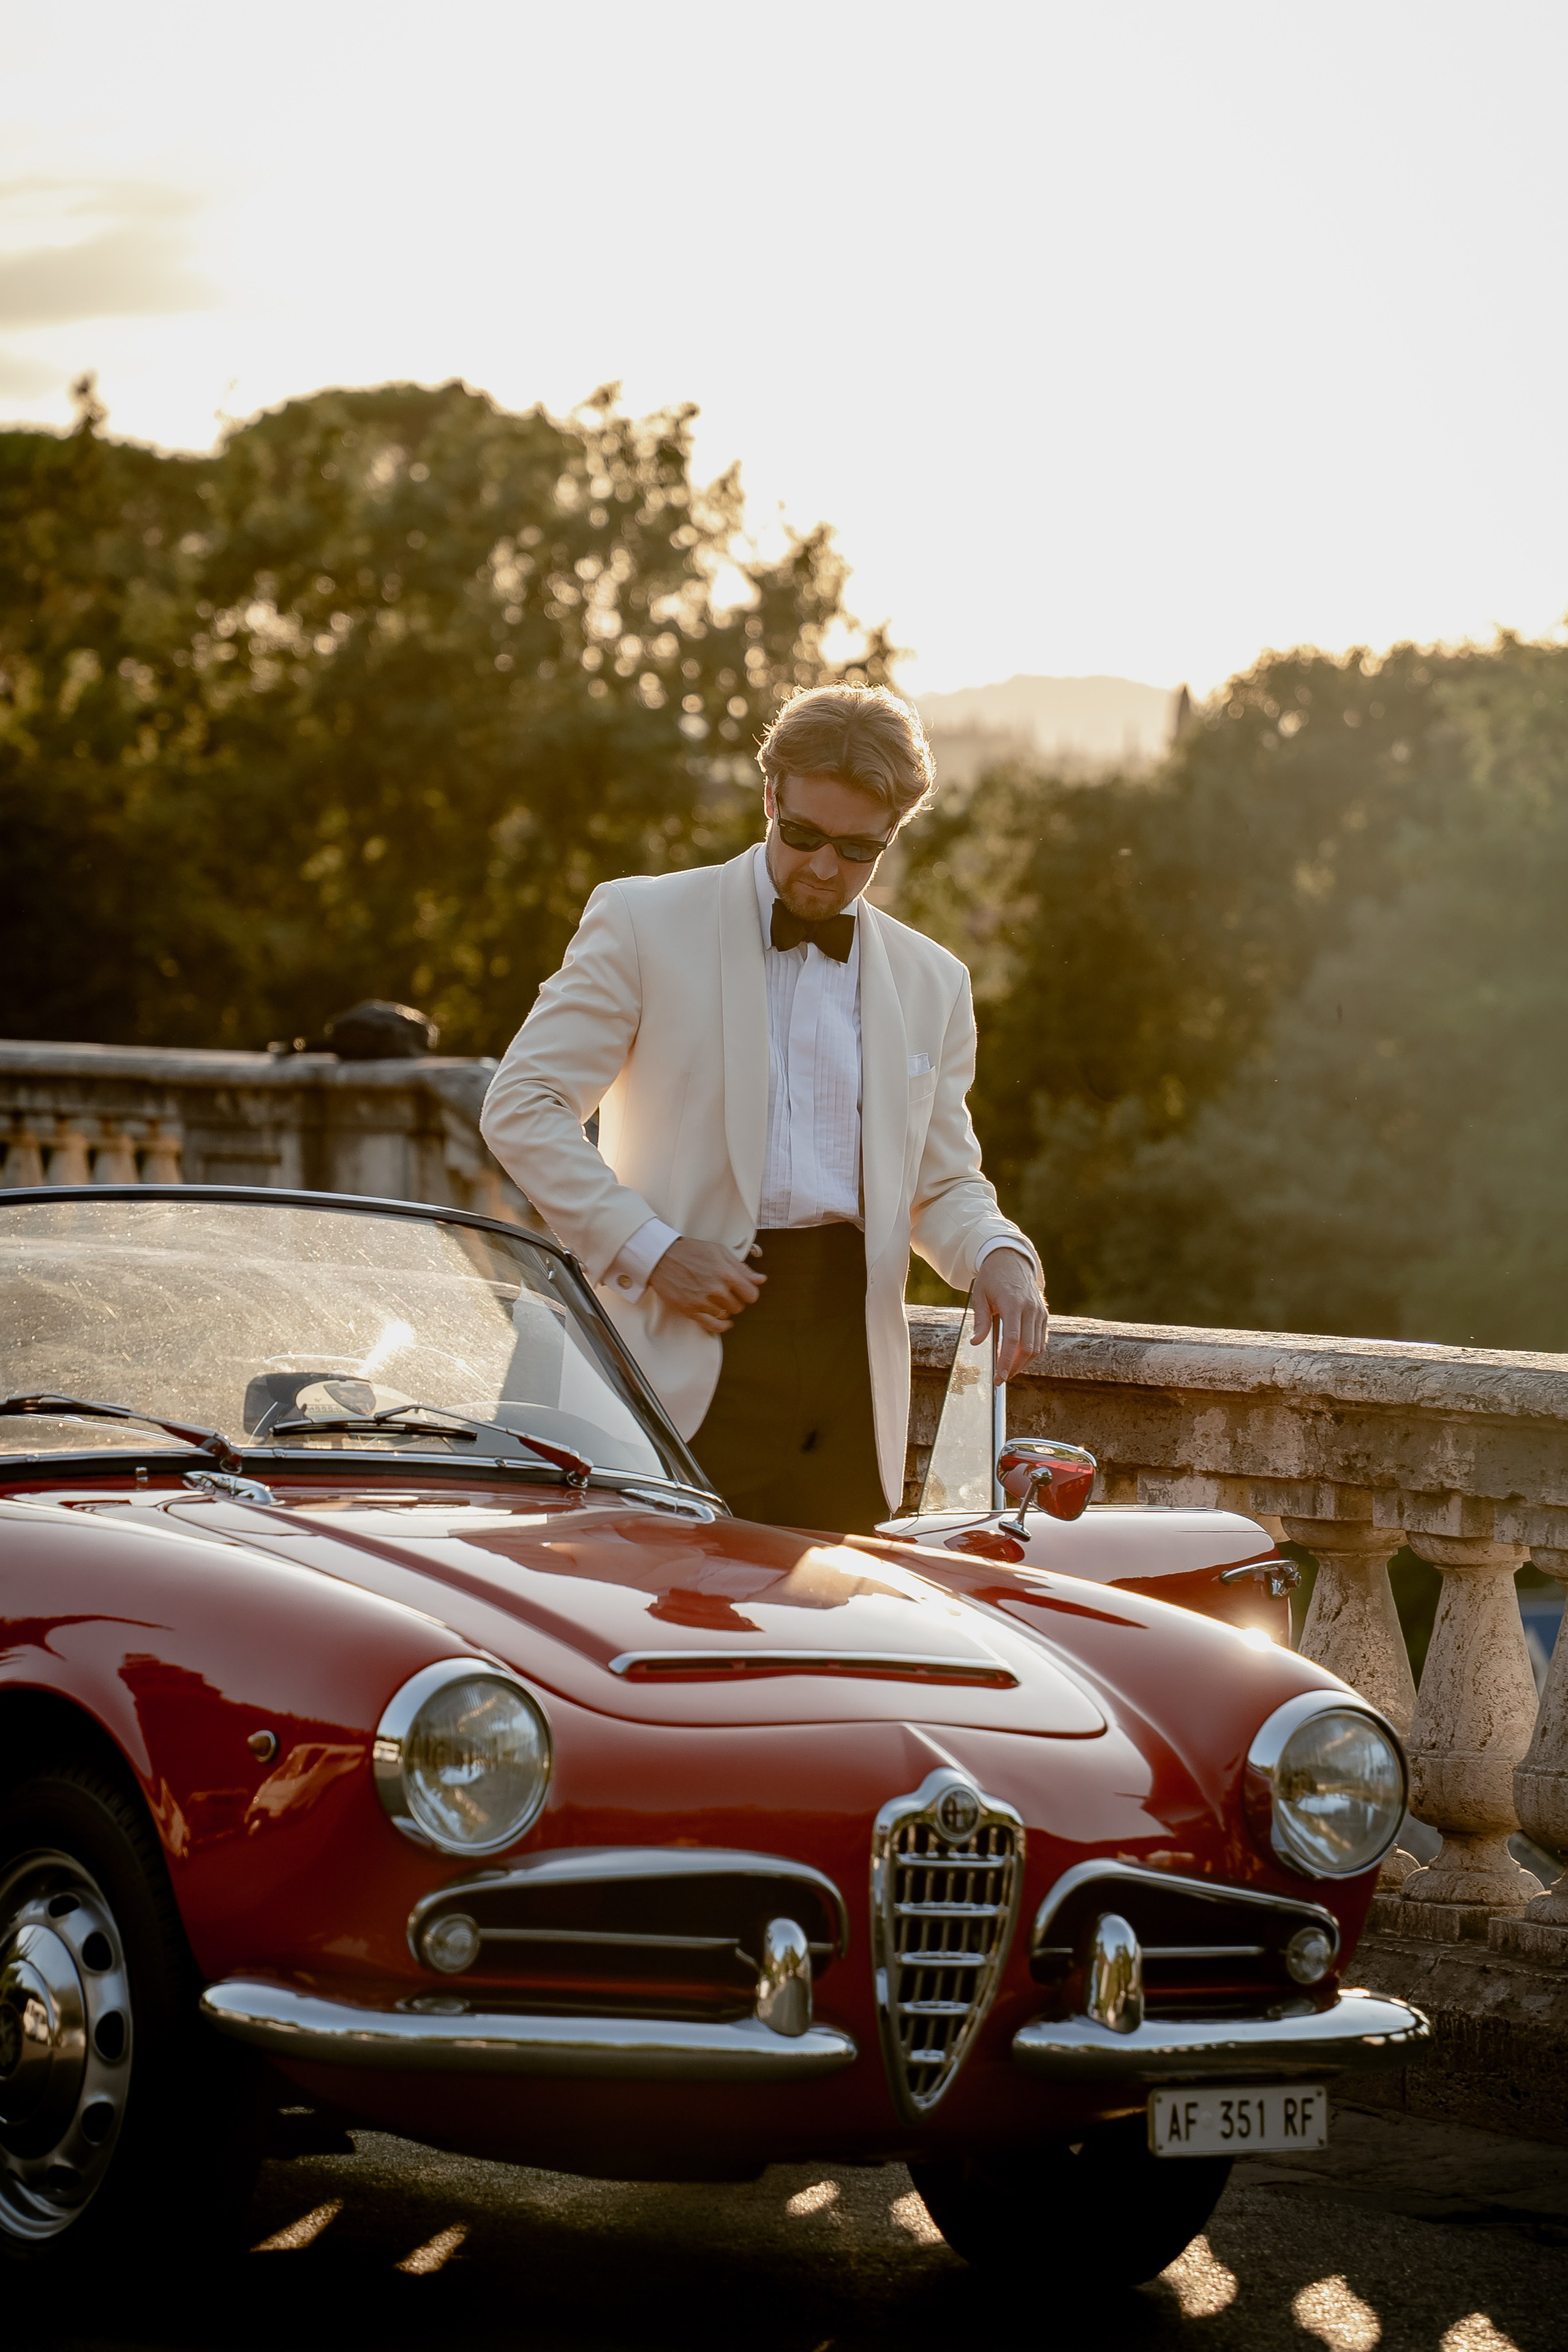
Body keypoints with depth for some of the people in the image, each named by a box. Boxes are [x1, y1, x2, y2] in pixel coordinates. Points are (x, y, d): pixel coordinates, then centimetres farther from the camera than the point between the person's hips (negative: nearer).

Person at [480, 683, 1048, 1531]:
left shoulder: (931, 983, 16)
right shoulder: (642, 922, 3)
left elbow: (942, 1183, 20)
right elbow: (521, 1106, 0)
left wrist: (998, 1256, -4)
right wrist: (648, 1248, -10)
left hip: (853, 1361, 4)